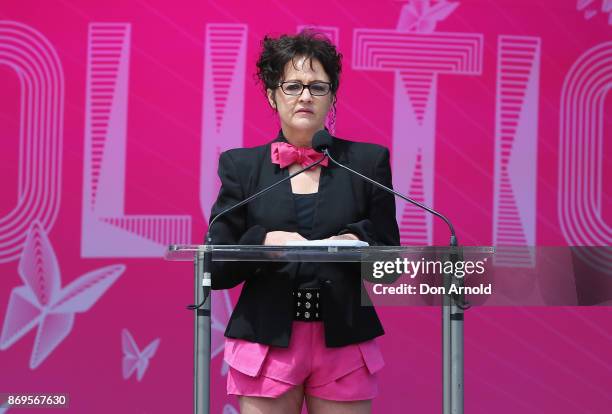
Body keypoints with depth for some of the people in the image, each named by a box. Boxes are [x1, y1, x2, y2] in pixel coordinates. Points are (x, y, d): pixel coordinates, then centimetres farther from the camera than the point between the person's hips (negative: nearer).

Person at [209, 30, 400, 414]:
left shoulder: (368, 161, 6)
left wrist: (358, 243, -14)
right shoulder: (242, 166, 5)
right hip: (266, 344, 0)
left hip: (345, 344, 1)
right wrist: (263, 242, -16)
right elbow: (217, 269, 2)